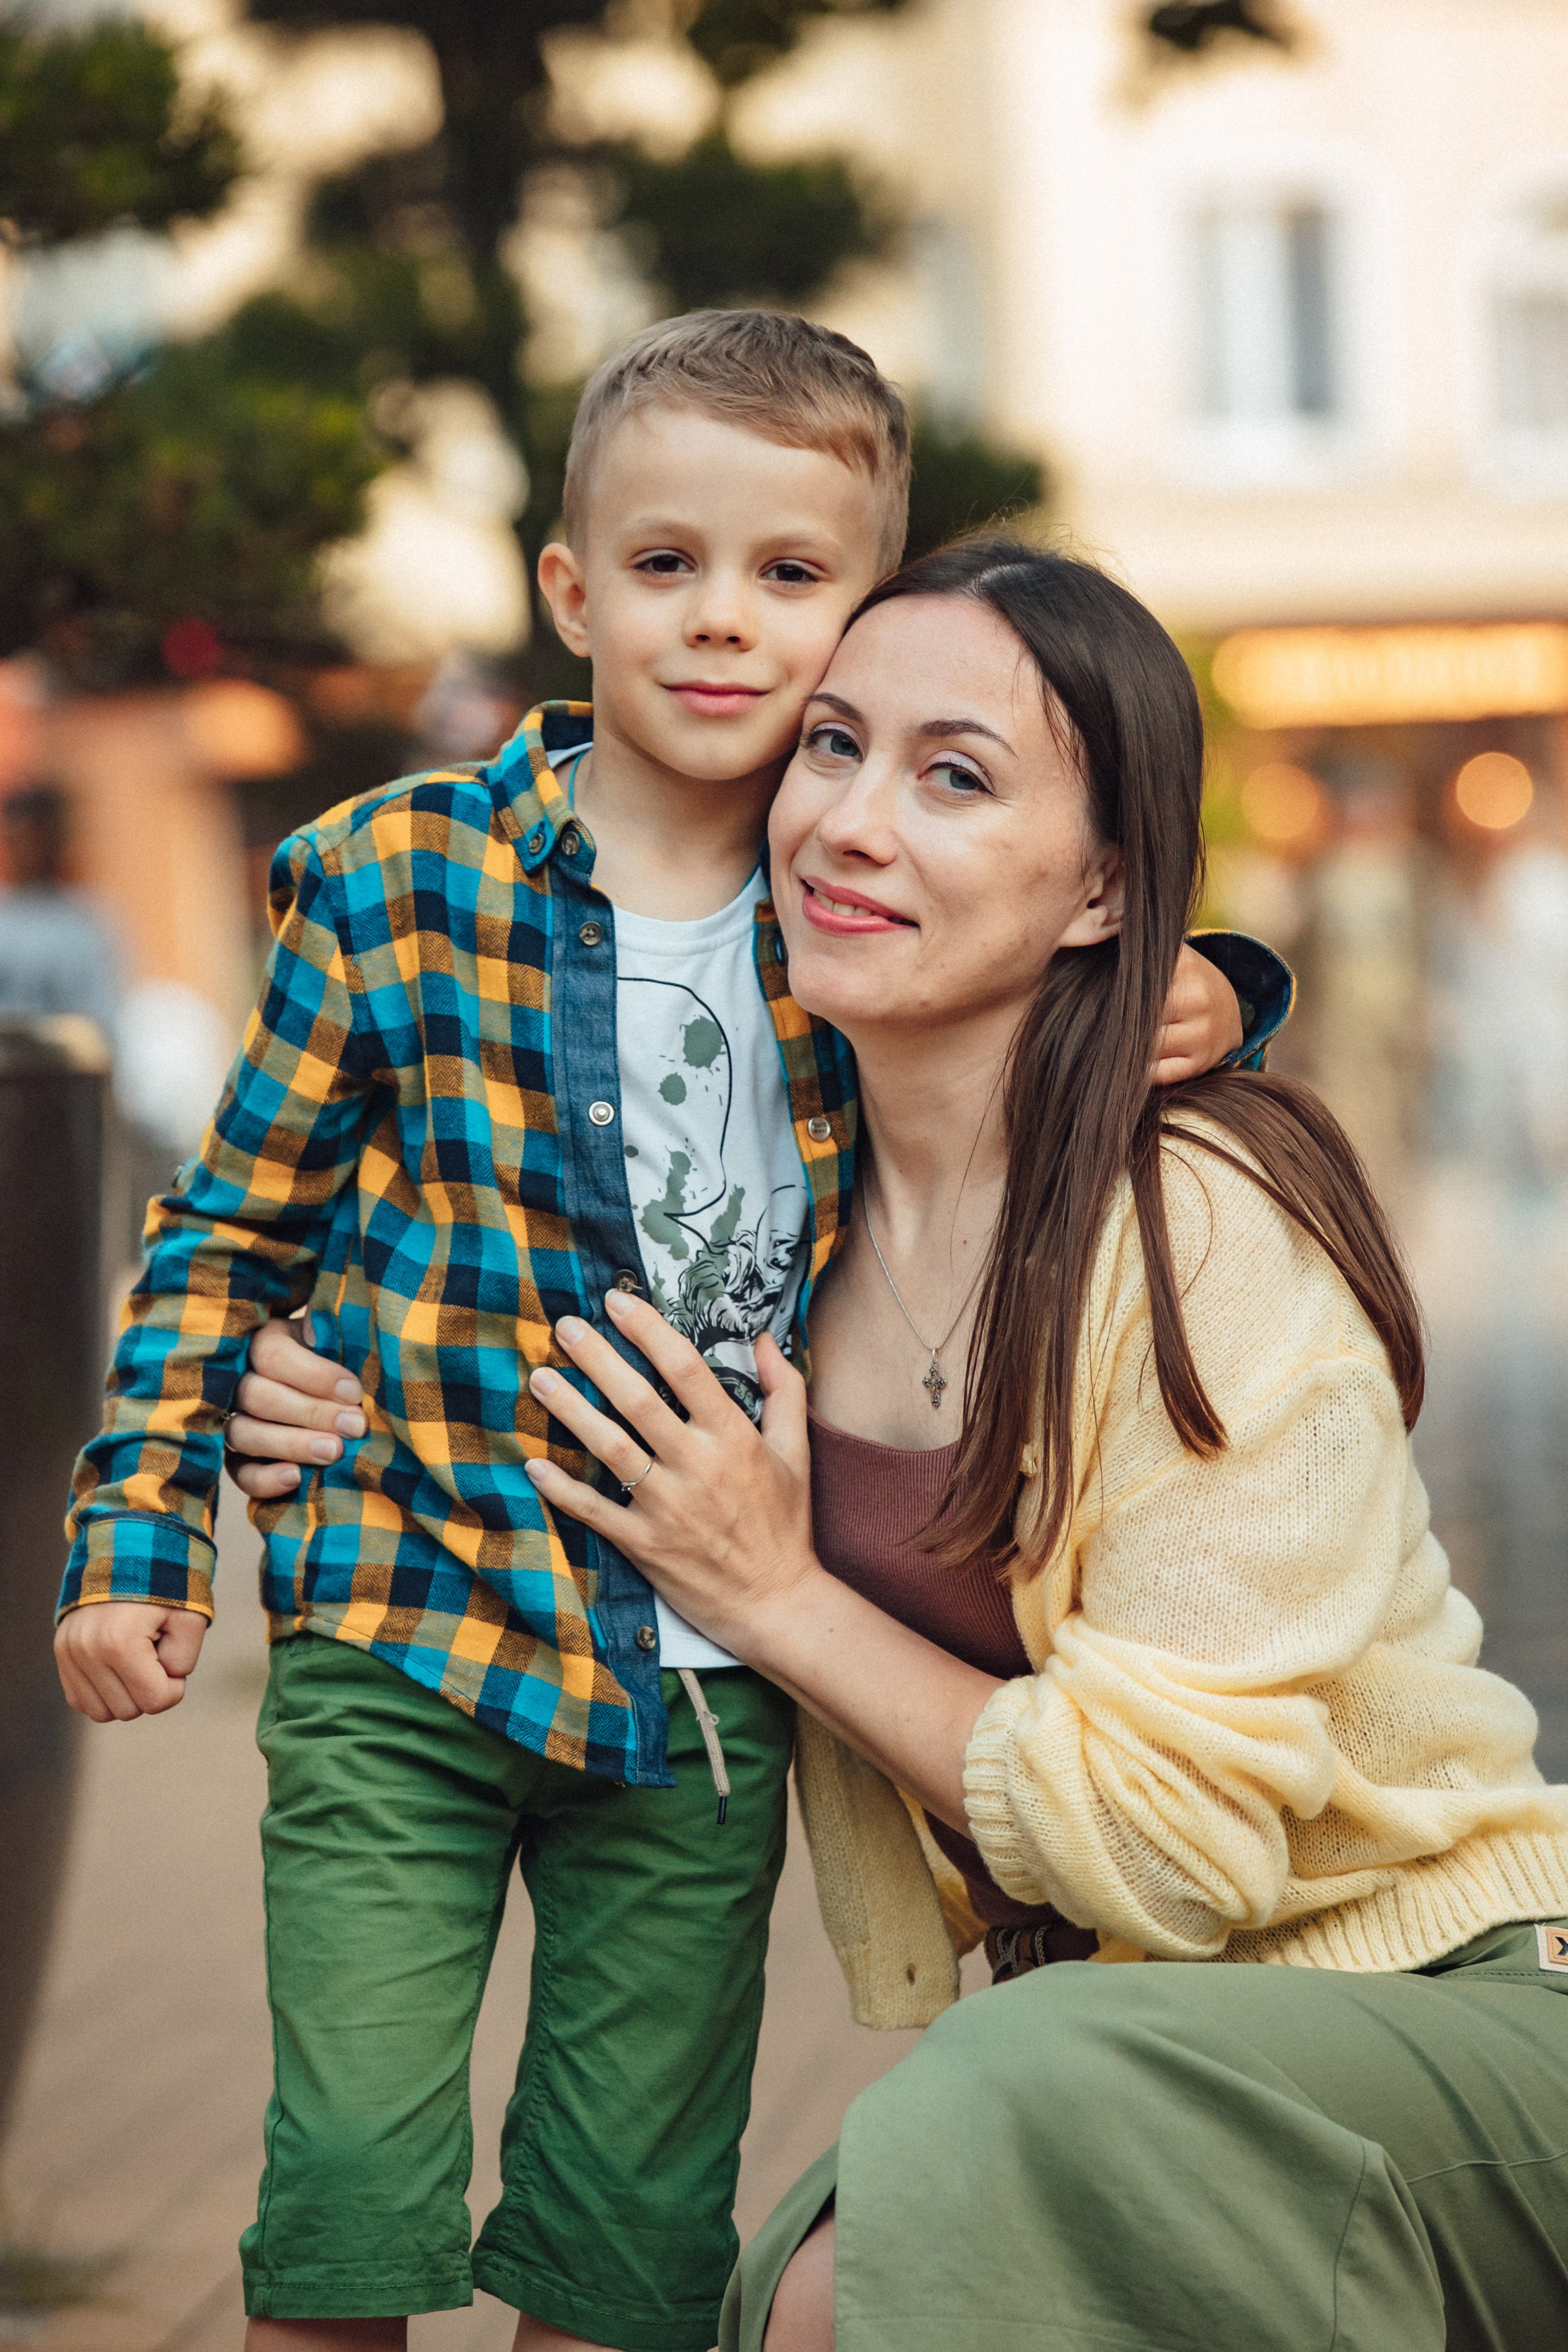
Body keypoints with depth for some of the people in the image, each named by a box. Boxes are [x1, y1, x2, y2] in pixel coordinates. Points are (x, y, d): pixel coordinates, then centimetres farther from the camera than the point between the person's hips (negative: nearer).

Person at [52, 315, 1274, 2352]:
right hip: (406, 1647, -2)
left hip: (714, 1694, 2)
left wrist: (1188, 1011, -5)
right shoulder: (397, 880, -5)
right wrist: (137, 1535, -2)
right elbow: (235, 1229, 3)